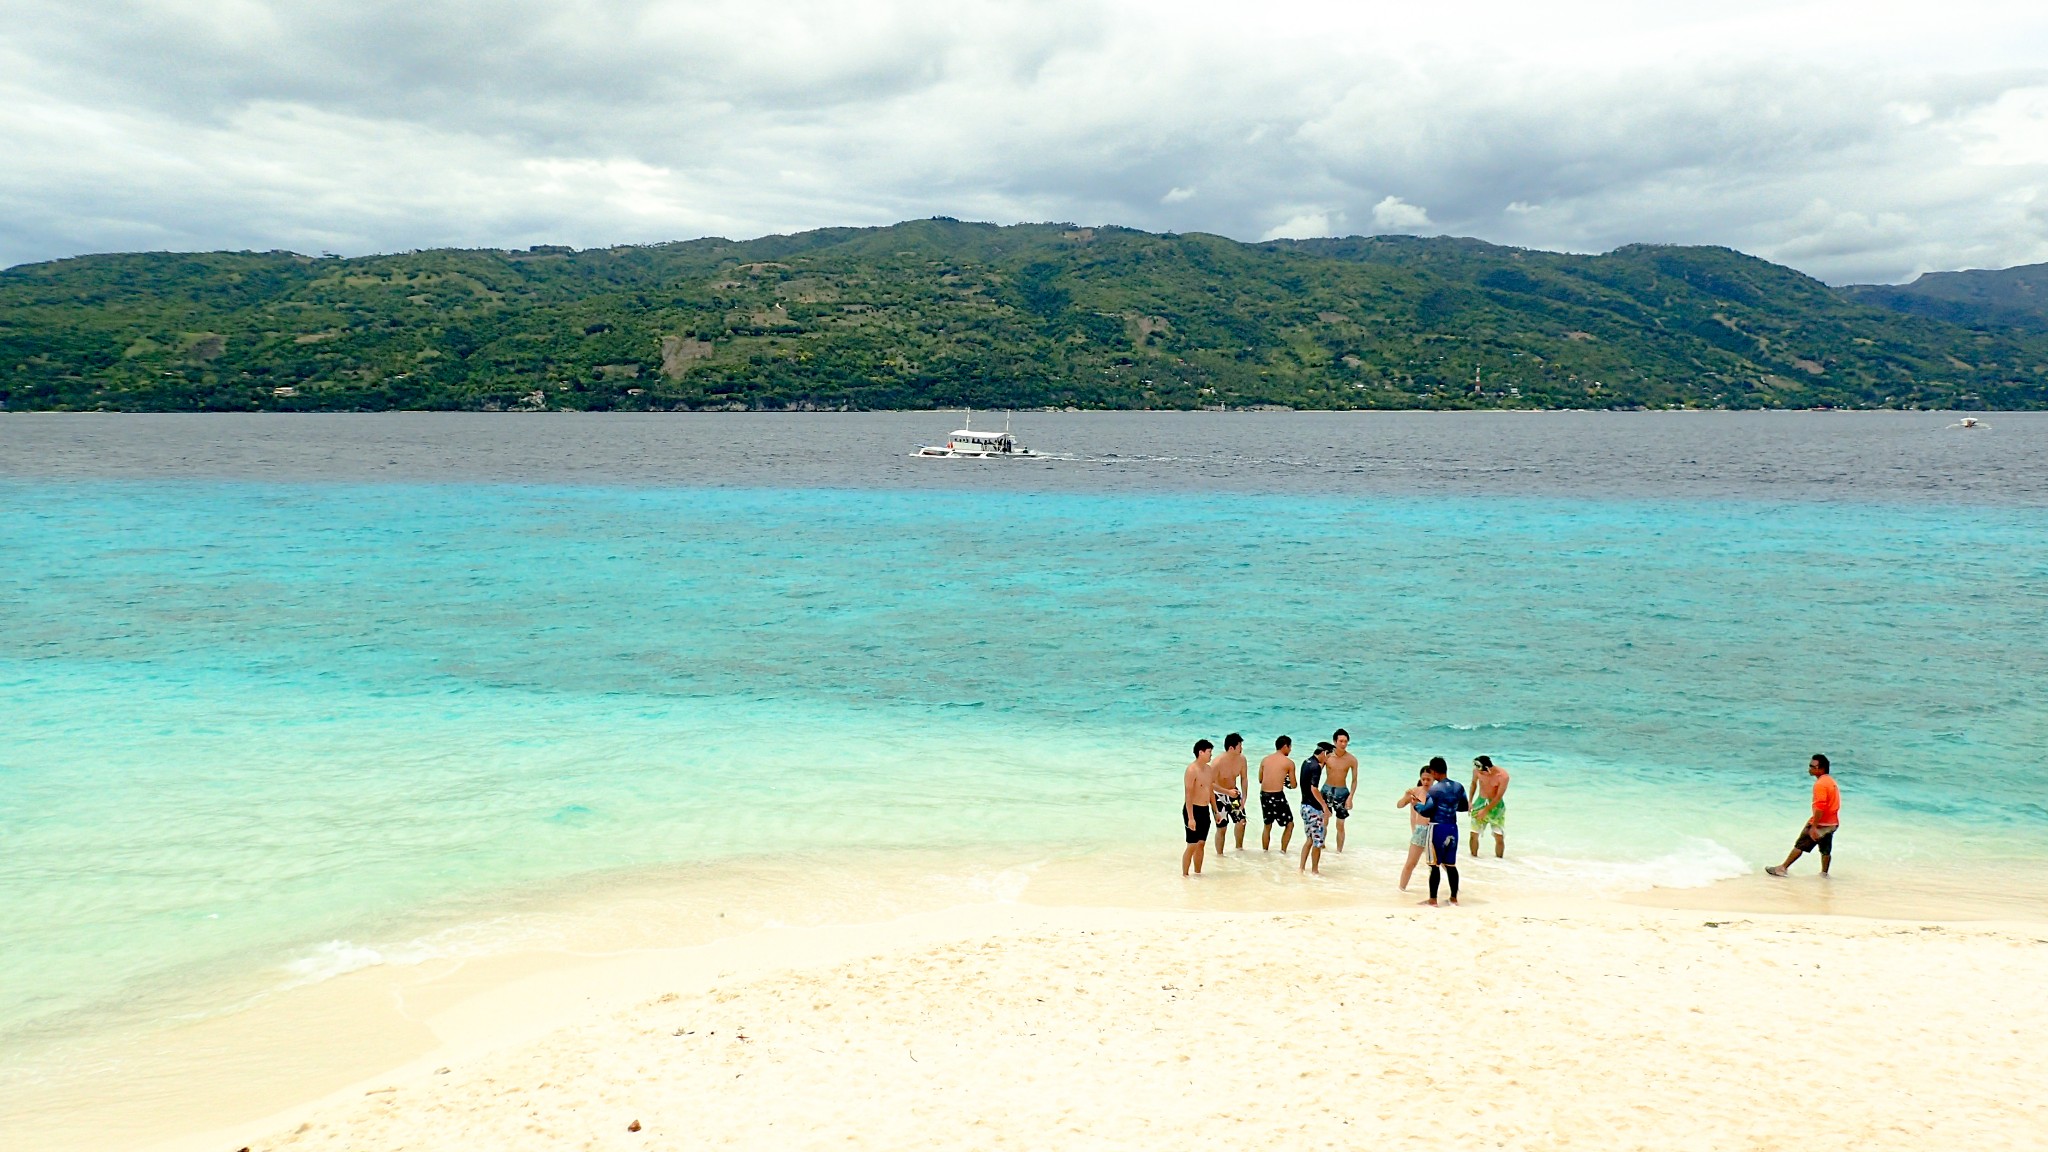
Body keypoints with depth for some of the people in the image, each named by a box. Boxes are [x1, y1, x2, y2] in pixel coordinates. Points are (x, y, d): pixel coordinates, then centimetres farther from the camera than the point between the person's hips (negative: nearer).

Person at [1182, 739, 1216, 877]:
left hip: (1205, 810, 8)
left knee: (1201, 844, 14)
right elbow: (1188, 795, -21)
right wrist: (1190, 818, -26)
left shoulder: (1208, 769, 10)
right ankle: (1184, 875, 4)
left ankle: (1198, 873, 24)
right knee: (1192, 845, -4)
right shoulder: (1191, 770, -17)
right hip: (1194, 809, -8)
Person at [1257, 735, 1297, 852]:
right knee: (1289, 824, 12)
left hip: (1263, 795, 5)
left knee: (1267, 826, 21)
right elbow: (1293, 785, 2)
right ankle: (1283, 852, 7)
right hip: (1277, 796, -5)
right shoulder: (1289, 762, -3)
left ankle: (1264, 852, 24)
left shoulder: (1265, 759, 10)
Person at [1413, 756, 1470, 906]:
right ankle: (1454, 898, 19)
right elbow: (1465, 807, 14)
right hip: (1452, 828, 6)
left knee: (1434, 864, 1)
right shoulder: (1459, 787, 4)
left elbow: (1427, 811, -15)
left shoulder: (1434, 789, -14)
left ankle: (1433, 899, 5)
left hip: (1437, 828, -6)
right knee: (1450, 864, 14)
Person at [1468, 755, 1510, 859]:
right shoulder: (1477, 770, -15)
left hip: (1496, 805, -2)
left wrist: (1485, 811, -16)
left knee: (1499, 837, -5)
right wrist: (1470, 801, 3)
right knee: (1474, 834, 0)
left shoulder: (1502, 775, -25)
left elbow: (1498, 797, -18)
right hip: (1480, 802, 3)